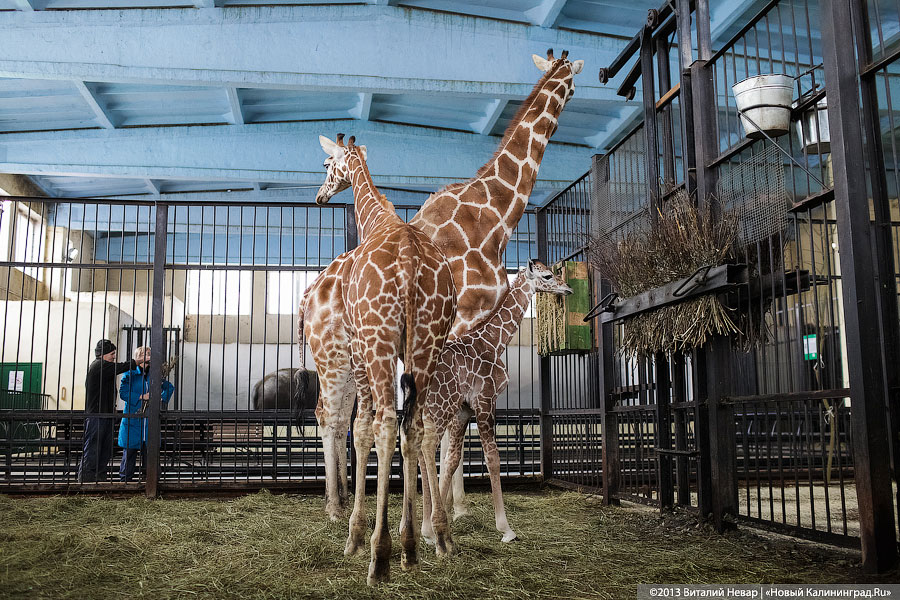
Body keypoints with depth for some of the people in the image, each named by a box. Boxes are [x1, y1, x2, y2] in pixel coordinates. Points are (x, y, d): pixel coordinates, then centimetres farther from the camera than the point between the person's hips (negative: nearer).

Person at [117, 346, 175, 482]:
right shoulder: (130, 374, 0)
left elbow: (170, 387, 22)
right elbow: (123, 393, -9)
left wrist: (163, 400, 6)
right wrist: (141, 397, -15)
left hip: (149, 420, 3)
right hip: (132, 419, -3)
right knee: (129, 452, 1)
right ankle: (125, 479, 11)